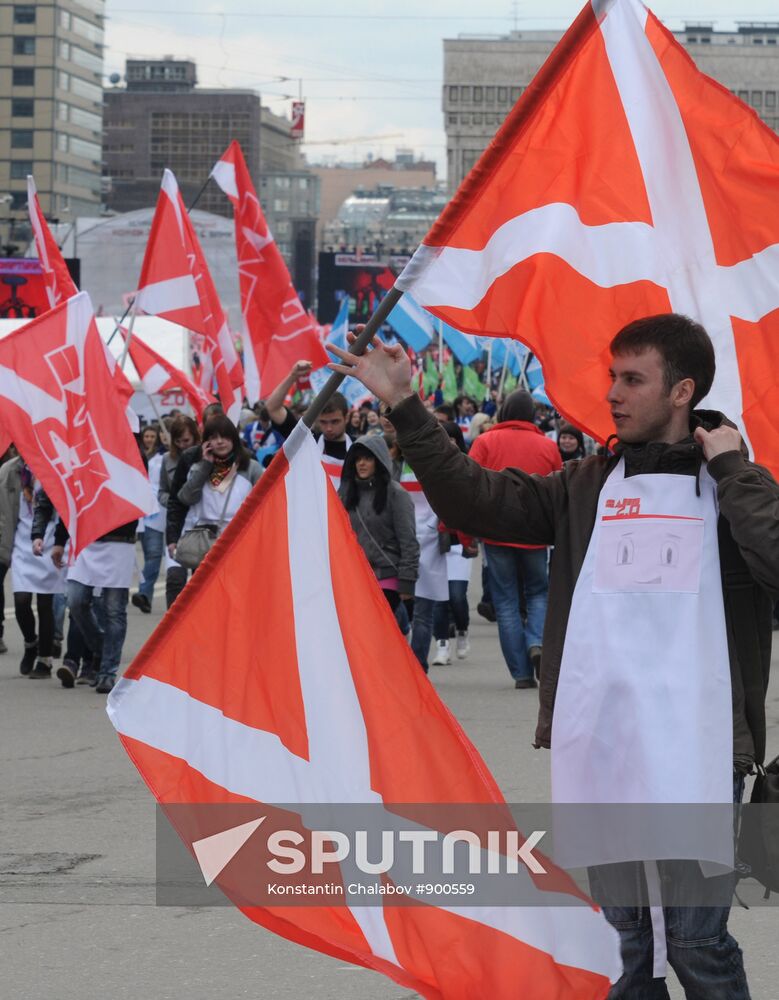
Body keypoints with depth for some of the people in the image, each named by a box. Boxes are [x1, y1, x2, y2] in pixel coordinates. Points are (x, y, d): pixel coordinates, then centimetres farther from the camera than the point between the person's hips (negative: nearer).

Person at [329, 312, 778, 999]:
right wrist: (404, 406, 0)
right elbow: (478, 500, 6)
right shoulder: (588, 486, 12)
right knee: (624, 941, 13)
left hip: (696, 756, -4)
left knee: (696, 942, -3)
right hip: (598, 751, 4)